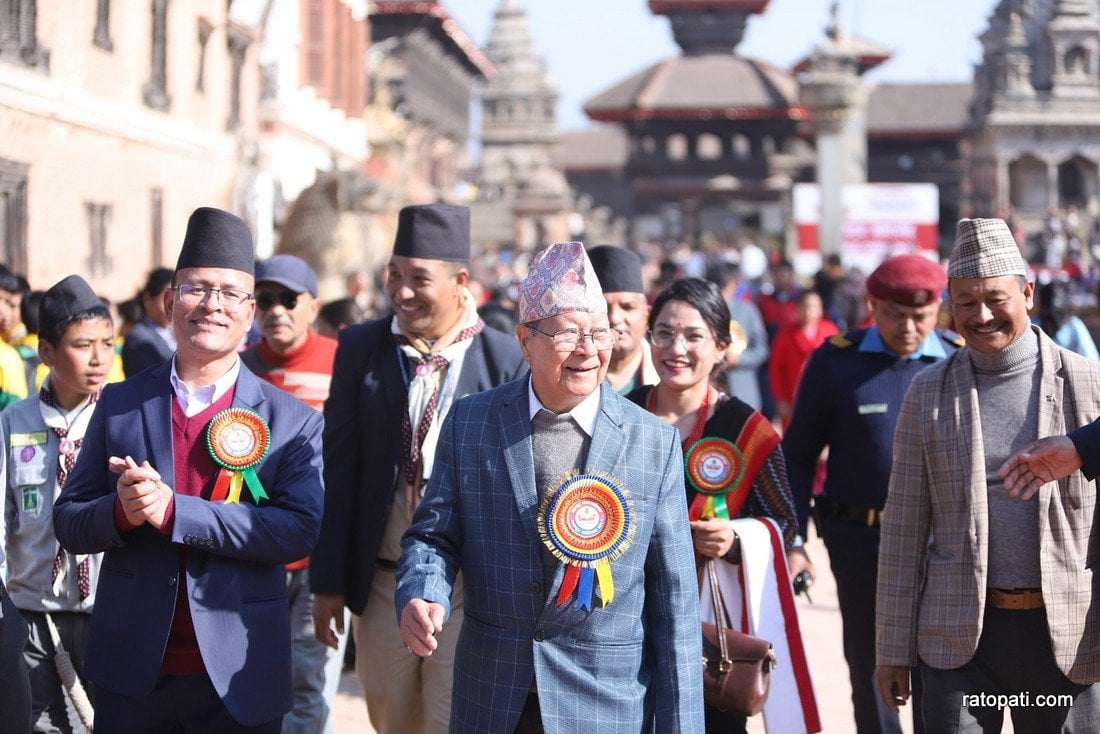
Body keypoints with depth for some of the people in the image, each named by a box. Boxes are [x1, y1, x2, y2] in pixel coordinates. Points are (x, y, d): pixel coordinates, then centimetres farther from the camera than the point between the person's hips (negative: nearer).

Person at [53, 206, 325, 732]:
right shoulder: (119, 404, 7)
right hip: (131, 674, 2)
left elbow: (300, 531, -14)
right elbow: (68, 523, 7)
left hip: (239, 683, -2)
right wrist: (123, 510, -17)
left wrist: (172, 511, -21)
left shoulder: (294, 422, 0)